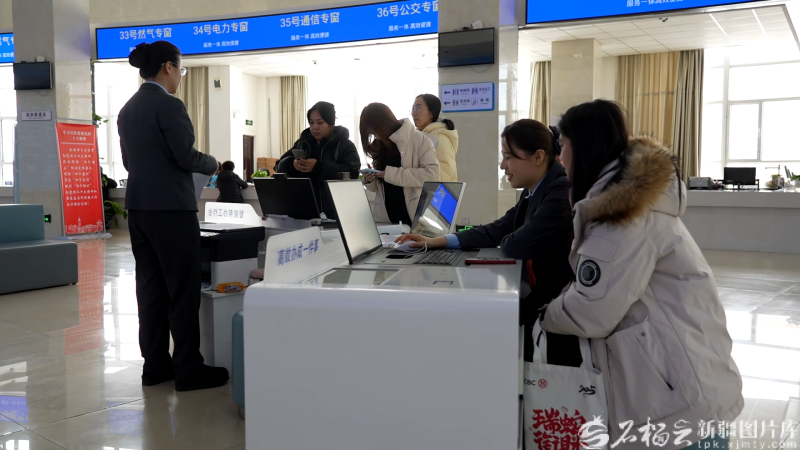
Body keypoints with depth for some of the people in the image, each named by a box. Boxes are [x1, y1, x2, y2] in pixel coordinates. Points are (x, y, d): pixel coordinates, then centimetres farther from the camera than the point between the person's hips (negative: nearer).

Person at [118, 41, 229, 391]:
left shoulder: (127, 109, 13)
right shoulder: (168, 104, -13)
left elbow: (129, 161, 17)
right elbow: (186, 157, -17)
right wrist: (212, 164, 1)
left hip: (139, 207, 9)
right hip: (171, 208, -8)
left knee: (151, 288, 12)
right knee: (183, 291, -1)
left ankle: (155, 364, 19)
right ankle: (188, 369, 5)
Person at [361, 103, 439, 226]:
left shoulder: (419, 139, -5)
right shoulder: (379, 147, 13)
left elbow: (432, 174, -16)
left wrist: (392, 174, -17)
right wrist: (370, 181, -2)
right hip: (385, 218, 5)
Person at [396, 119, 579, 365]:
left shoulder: (562, 193, -24)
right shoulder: (534, 192, 9)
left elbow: (518, 246, -25)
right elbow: (496, 230, 9)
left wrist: (505, 242, 1)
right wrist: (438, 241, 2)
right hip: (542, 294, 9)